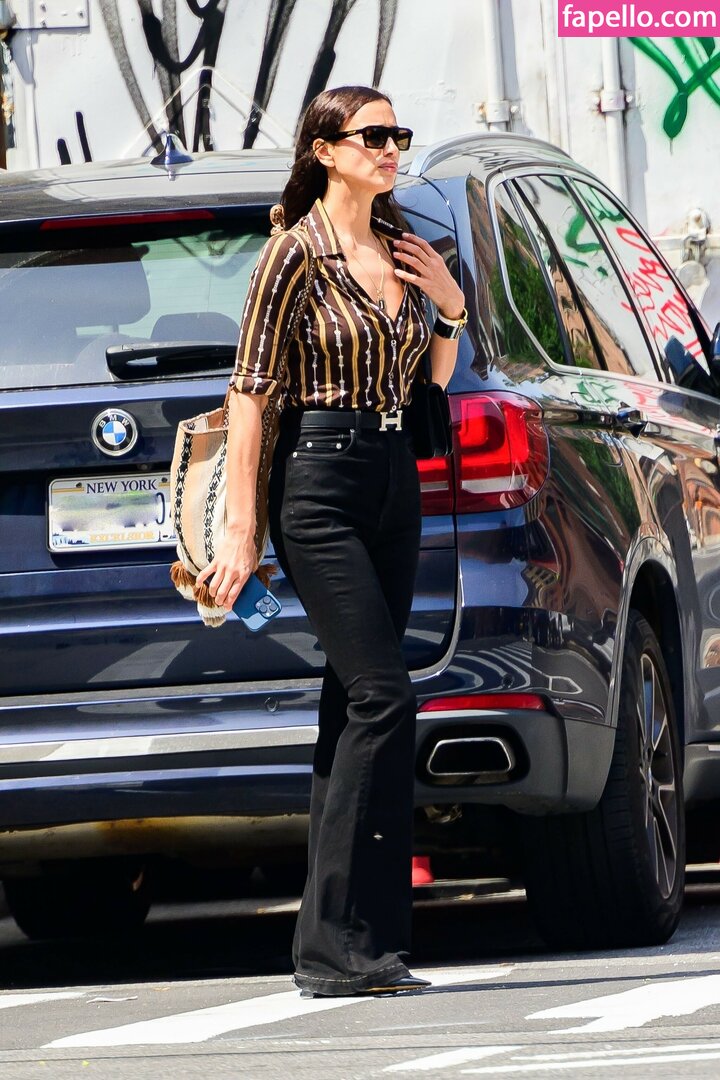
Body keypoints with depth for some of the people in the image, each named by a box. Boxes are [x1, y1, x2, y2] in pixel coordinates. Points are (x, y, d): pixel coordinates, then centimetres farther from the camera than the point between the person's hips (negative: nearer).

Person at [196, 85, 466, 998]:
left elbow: (433, 379, 25)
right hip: (319, 481, -7)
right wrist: (239, 529, -13)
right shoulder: (296, 253, -8)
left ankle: (336, 945, 7)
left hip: (393, 483, 7)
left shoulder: (400, 249, 13)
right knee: (382, 698, -16)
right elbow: (249, 391, -9)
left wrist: (451, 306, 5)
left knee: (354, 706, 6)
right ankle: (341, 942, -15)